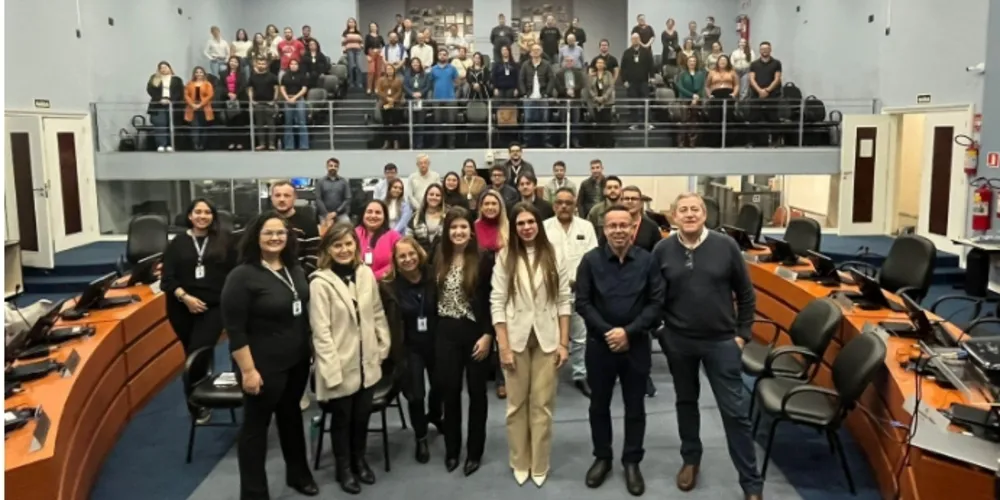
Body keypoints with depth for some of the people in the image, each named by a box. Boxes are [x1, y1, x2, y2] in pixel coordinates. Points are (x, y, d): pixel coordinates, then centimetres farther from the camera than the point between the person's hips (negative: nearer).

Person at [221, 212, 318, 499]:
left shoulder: (295, 269, 3)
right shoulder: (243, 276, -17)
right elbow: (234, 329, -18)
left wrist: (310, 351, 15)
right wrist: (248, 370, -20)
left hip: (297, 361, 7)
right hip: (264, 367, -6)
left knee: (291, 416, 22)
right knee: (256, 425, 7)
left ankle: (298, 473, 40)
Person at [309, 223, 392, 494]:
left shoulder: (366, 273, 1)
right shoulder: (320, 283, -15)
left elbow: (378, 314, 9)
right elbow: (320, 331, -16)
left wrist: (383, 347, 8)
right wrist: (331, 370, -17)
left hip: (367, 362, 4)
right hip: (341, 365, -4)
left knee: (362, 415, 16)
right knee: (342, 418, 13)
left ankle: (359, 460, 39)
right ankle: (344, 468, 33)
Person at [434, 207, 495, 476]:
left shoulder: (484, 259, -8)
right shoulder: (439, 260, 5)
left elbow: (492, 300, -9)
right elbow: (433, 297, 8)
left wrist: (487, 335, -14)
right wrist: (432, 333, 4)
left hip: (475, 333, -3)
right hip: (446, 334, 3)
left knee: (476, 392, 8)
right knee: (449, 392, 9)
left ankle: (474, 451, 21)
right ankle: (451, 449, 24)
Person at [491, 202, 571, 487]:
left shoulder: (553, 256, 1)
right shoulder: (505, 257, -1)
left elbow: (564, 301, 2)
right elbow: (497, 303, -4)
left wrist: (564, 343, -2)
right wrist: (503, 346, -8)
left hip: (547, 338, 0)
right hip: (516, 338, 0)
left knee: (542, 404, 6)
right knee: (517, 403, 9)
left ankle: (540, 465, 20)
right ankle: (519, 462, 25)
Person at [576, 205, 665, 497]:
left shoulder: (647, 261, -7)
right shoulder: (591, 260, -6)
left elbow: (656, 303, -6)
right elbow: (582, 302, -5)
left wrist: (628, 331, -15)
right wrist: (607, 332, -14)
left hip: (636, 344, 0)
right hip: (599, 343, 1)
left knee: (635, 407, 11)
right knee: (599, 405, 13)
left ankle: (632, 462, 27)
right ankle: (602, 457, 31)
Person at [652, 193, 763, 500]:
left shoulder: (726, 246, -7)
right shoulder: (662, 250, -5)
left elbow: (745, 294, 1)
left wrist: (742, 333, 0)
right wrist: (660, 330, 3)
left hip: (721, 341, -1)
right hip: (678, 342, 2)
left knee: (735, 411, 2)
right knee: (686, 402, 18)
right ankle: (691, 459, 39)